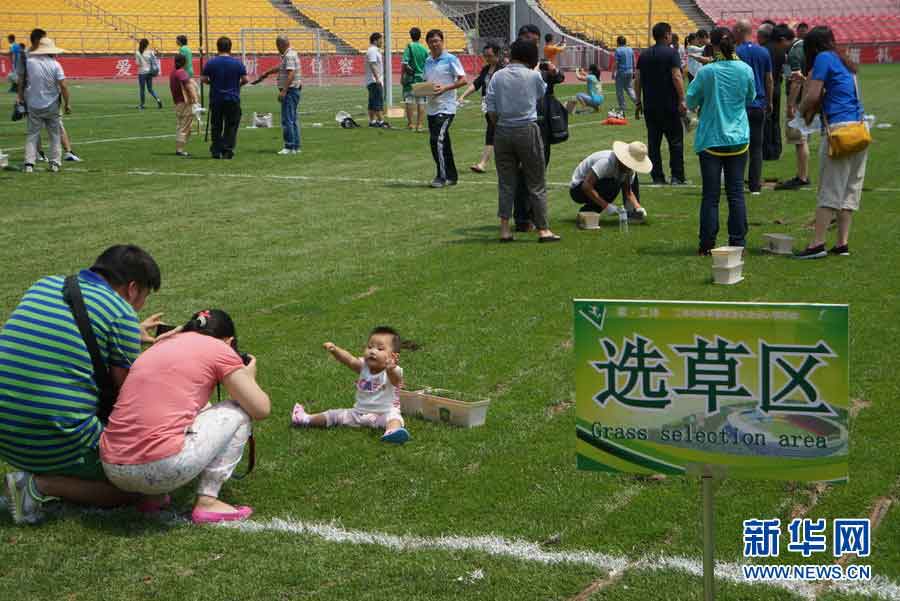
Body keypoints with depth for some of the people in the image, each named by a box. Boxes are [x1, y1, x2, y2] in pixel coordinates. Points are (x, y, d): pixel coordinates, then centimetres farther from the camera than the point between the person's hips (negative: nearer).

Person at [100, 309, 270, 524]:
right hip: (162, 468, -7)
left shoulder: (159, 345, 23)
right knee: (239, 412, 15)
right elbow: (261, 410, 8)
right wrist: (248, 378, 27)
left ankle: (154, 496, 16)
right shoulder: (219, 348, 5)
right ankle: (207, 501, 6)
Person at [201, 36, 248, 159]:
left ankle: (216, 151, 11)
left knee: (216, 127, 11)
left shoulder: (210, 63, -3)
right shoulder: (237, 63, -5)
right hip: (233, 99, -1)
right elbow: (245, 79, -5)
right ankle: (227, 151, -3)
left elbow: (204, 79, -2)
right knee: (231, 126, 5)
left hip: (216, 99, 1)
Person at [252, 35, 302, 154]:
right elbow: (279, 67, 32)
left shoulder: (289, 56, -15)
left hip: (290, 91, -10)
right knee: (293, 119, 13)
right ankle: (296, 146, 16)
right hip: (293, 91, 10)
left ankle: (290, 147, -11)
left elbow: (291, 74, -25)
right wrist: (265, 74, 43)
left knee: (287, 120, -10)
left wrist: (283, 91, -29)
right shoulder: (290, 54, 17)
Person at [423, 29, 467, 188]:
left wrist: (445, 88, -19)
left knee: (438, 139, -16)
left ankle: (442, 176, -11)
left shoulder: (450, 59, -6)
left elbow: (463, 80, -10)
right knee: (443, 142, 11)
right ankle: (451, 176, 20)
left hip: (446, 107, -7)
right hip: (432, 107, 7)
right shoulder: (428, 61, 14)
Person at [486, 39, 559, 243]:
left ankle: (504, 229, 6)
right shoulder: (533, 76, -6)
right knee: (536, 183, 4)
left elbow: (491, 110, -1)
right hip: (527, 129, -3)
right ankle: (543, 229, 5)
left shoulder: (497, 76, 0)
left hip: (503, 132, 3)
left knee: (506, 182, 8)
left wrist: (498, 124, 14)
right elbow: (542, 93, 16)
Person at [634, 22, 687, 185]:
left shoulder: (644, 55, 9)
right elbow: (677, 77, -15)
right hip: (669, 105, -5)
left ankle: (657, 176, 6)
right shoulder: (671, 53, -8)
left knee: (653, 141, 7)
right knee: (675, 140, 2)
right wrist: (682, 100, -13)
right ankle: (677, 176, -1)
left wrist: (638, 101, 15)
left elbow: (637, 80, 10)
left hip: (649, 106, 5)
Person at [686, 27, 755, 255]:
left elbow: (691, 101, -2)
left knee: (710, 195, 3)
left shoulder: (706, 72, -11)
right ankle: (737, 242, 9)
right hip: (738, 140, 2)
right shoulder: (745, 70, -3)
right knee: (736, 193, 7)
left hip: (710, 140, -2)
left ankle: (707, 244, 5)